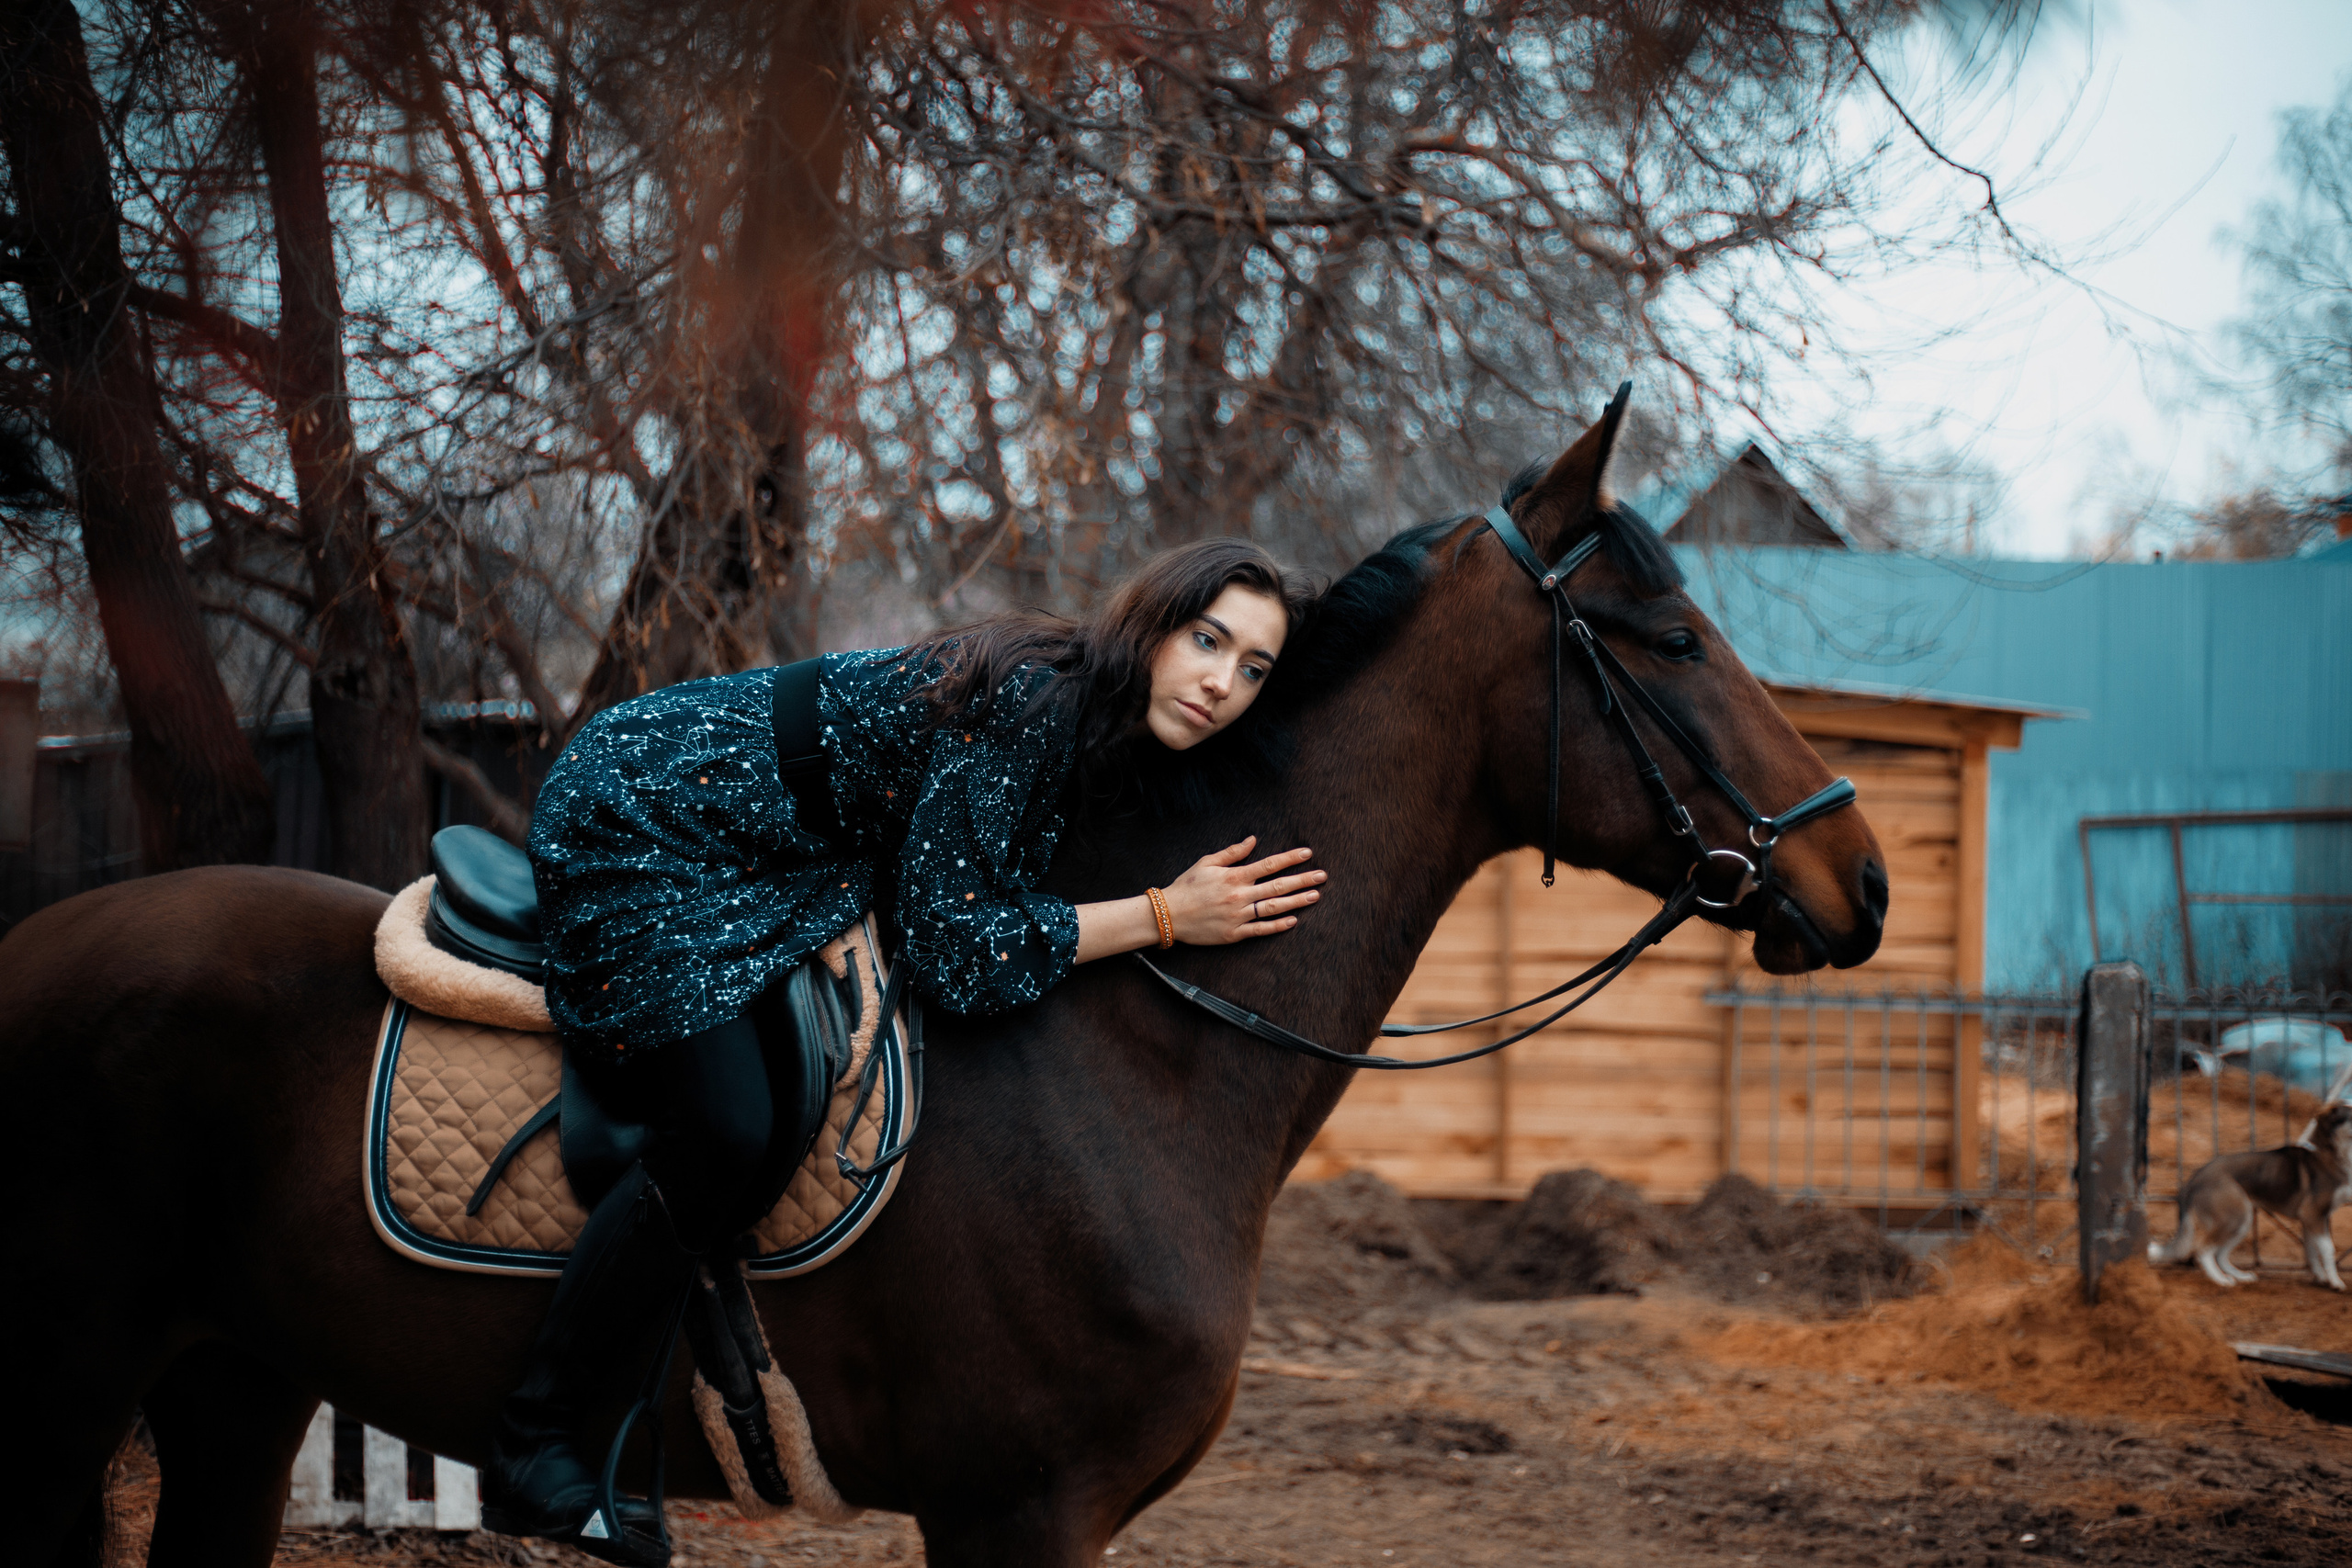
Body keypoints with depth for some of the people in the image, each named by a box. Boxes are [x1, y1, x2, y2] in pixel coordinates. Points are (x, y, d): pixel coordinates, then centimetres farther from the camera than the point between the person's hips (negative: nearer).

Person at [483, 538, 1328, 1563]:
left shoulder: (1098, 732, 2)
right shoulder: (1023, 705, -26)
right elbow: (956, 955, -26)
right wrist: (1162, 916, -24)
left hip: (761, 864, 10)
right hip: (635, 825, -10)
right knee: (726, 1143, -21)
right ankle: (529, 1448, -10)